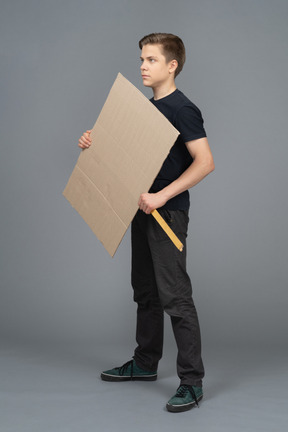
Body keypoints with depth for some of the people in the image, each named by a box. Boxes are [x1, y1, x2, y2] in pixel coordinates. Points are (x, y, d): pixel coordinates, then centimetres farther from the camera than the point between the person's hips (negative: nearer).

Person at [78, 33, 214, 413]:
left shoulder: (182, 109, -14)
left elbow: (205, 162, -22)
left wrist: (162, 196, -26)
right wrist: (94, 145, 5)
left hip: (169, 212, -9)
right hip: (145, 211, 9)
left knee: (175, 295, -9)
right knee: (145, 291, 17)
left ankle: (192, 381, -2)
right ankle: (145, 363, 31)